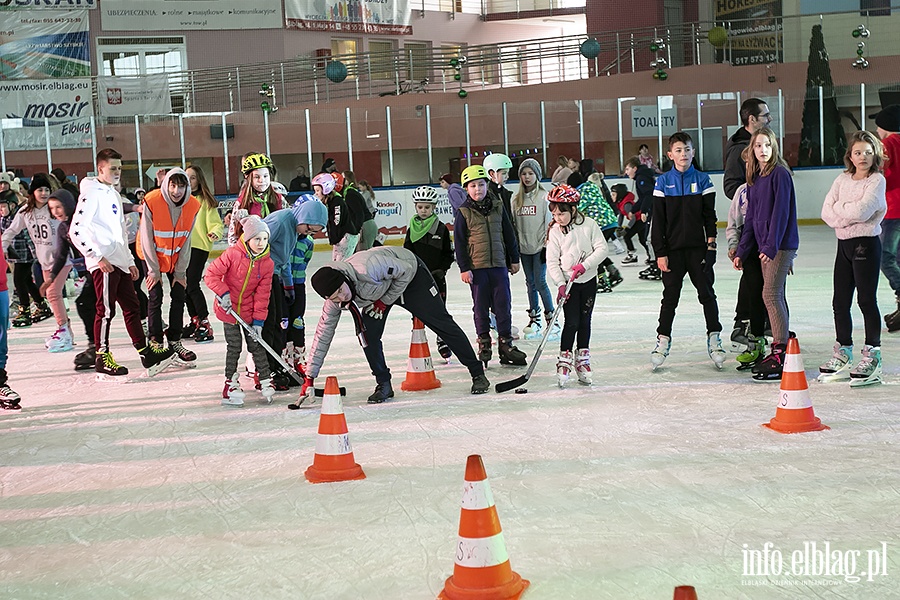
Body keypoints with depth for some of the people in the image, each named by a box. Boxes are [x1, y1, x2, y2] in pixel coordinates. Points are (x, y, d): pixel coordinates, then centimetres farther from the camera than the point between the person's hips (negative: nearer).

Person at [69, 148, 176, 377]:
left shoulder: (114, 194, 20)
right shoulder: (92, 194, -9)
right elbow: (76, 231, -16)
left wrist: (130, 261, 23)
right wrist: (98, 257, -17)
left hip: (119, 263, 9)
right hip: (103, 263, -9)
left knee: (132, 307, 10)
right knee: (106, 310, -6)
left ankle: (145, 352, 15)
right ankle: (102, 358, 3)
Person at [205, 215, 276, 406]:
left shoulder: (267, 264, -7)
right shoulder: (233, 254, -18)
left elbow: (262, 294, -4)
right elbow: (211, 274, -13)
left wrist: (258, 320, -7)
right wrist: (223, 293, -21)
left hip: (249, 310, 3)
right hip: (228, 308, -3)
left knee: (256, 345, 5)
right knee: (233, 346, 0)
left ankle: (266, 381, 16)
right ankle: (231, 383, 14)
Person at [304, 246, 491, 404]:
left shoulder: (366, 268, -42)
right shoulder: (333, 302, -23)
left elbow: (405, 270, -26)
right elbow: (322, 336, -13)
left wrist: (385, 301, -23)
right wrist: (309, 378, -13)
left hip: (410, 275, -4)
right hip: (377, 290, 5)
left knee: (442, 323, -5)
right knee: (367, 333, -14)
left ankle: (477, 373, 4)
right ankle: (384, 384, 4)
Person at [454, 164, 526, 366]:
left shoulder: (498, 207, 6)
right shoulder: (464, 213, -2)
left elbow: (509, 234, 12)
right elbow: (459, 242, -2)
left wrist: (514, 259, 12)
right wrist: (464, 268, -6)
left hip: (499, 264, 2)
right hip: (476, 266, -2)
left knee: (503, 305, 2)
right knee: (481, 306, 5)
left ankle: (505, 344, 10)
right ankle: (483, 343, 16)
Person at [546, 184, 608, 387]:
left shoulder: (589, 225, -5)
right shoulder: (554, 232, -4)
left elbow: (602, 248, -8)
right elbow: (552, 262, -6)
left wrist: (585, 265, -20)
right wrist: (560, 284, -16)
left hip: (588, 280, 1)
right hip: (568, 283, -1)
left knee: (585, 321, 8)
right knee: (572, 322, -8)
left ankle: (582, 361, 19)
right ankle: (564, 361, 1)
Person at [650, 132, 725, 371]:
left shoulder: (702, 180, 3)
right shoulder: (663, 182, 1)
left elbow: (709, 216, 4)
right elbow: (658, 221, 1)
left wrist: (711, 245, -5)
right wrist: (660, 252, -4)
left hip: (698, 248, 0)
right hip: (673, 249, 0)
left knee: (706, 293, 3)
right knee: (670, 296, 4)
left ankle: (714, 338, 13)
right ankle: (663, 340, 13)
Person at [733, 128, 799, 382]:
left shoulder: (780, 174, -10)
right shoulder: (754, 179, 14)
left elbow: (781, 212, -16)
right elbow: (751, 217, 17)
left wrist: (771, 246, -21)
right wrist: (742, 251, 14)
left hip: (782, 244, -8)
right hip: (764, 246, 8)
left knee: (771, 294, -12)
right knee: (775, 296, 10)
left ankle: (781, 355, -9)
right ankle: (779, 350, 16)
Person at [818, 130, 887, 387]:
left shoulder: (877, 180, -7)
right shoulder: (842, 180, 10)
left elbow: (861, 211, -21)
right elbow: (827, 213, 2)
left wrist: (839, 207, -6)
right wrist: (849, 216, -13)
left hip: (866, 243, -6)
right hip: (844, 243, 6)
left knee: (866, 300, -4)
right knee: (840, 302, 9)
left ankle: (872, 356, 4)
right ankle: (843, 353, 22)